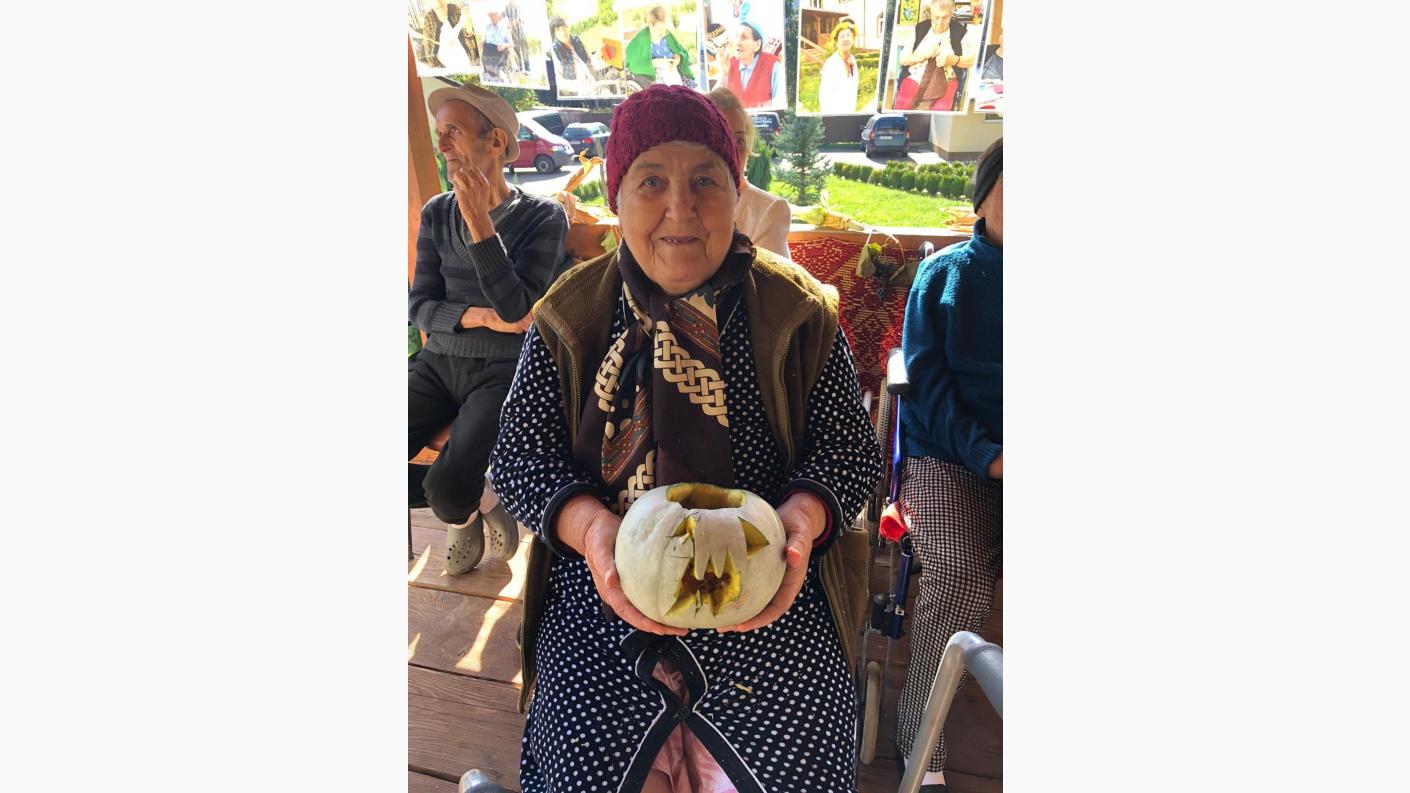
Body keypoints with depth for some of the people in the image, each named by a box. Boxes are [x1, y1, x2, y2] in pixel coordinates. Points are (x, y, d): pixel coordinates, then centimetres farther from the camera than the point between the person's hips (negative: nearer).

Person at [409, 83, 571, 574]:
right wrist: (478, 316, -14)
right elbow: (420, 306, 7)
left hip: (503, 371, -4)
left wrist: (480, 222, -20)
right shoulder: (436, 214, 8)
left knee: (447, 486, -25)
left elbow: (516, 309, -15)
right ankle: (465, 518, 15)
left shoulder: (543, 217, -6)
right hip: (438, 363, 5)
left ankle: (464, 513, 14)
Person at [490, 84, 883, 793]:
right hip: (603, 598, 1)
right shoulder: (569, 315, 0)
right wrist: (590, 525, -21)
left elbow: (849, 447, -1)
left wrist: (800, 518, -23)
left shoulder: (797, 310, -3)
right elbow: (519, 455, -1)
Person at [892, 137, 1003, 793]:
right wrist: (988, 457, -14)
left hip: (995, 452, 2)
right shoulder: (943, 275, 8)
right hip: (949, 456, -2)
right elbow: (928, 384, 0)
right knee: (959, 579, -24)